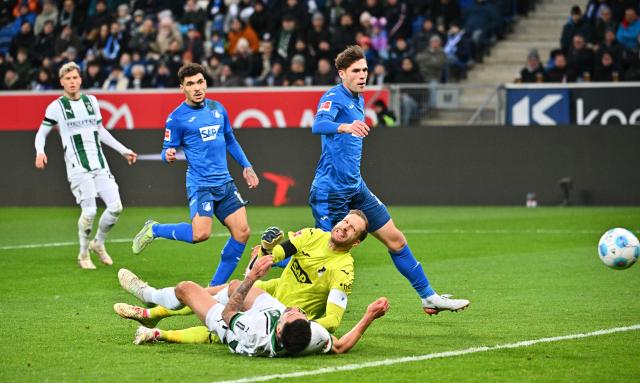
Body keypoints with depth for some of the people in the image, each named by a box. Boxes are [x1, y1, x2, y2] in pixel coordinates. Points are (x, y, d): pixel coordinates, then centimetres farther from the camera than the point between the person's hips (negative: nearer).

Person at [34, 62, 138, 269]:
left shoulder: (91, 101, 12)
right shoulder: (56, 107, -2)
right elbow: (41, 133, 4)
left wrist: (123, 150, 23)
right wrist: (40, 152, -17)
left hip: (100, 165, 5)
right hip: (78, 168, -5)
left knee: (116, 207, -4)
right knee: (89, 211, -14)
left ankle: (98, 243, 21)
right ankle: (83, 254, 7)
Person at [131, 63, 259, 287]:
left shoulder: (217, 109, 12)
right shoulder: (177, 117, -5)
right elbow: (168, 150, -2)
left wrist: (246, 166, 21)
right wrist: (168, 156, -25)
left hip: (225, 183, 6)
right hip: (200, 183, -6)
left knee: (242, 232, -4)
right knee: (200, 233, -23)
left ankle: (216, 286, 7)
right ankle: (154, 230, 3)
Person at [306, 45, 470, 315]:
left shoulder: (358, 100, 13)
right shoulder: (333, 98, -15)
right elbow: (318, 125, -37)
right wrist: (346, 127, -55)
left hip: (355, 187, 9)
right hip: (330, 190, -9)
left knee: (396, 240, 8)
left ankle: (428, 297, 16)